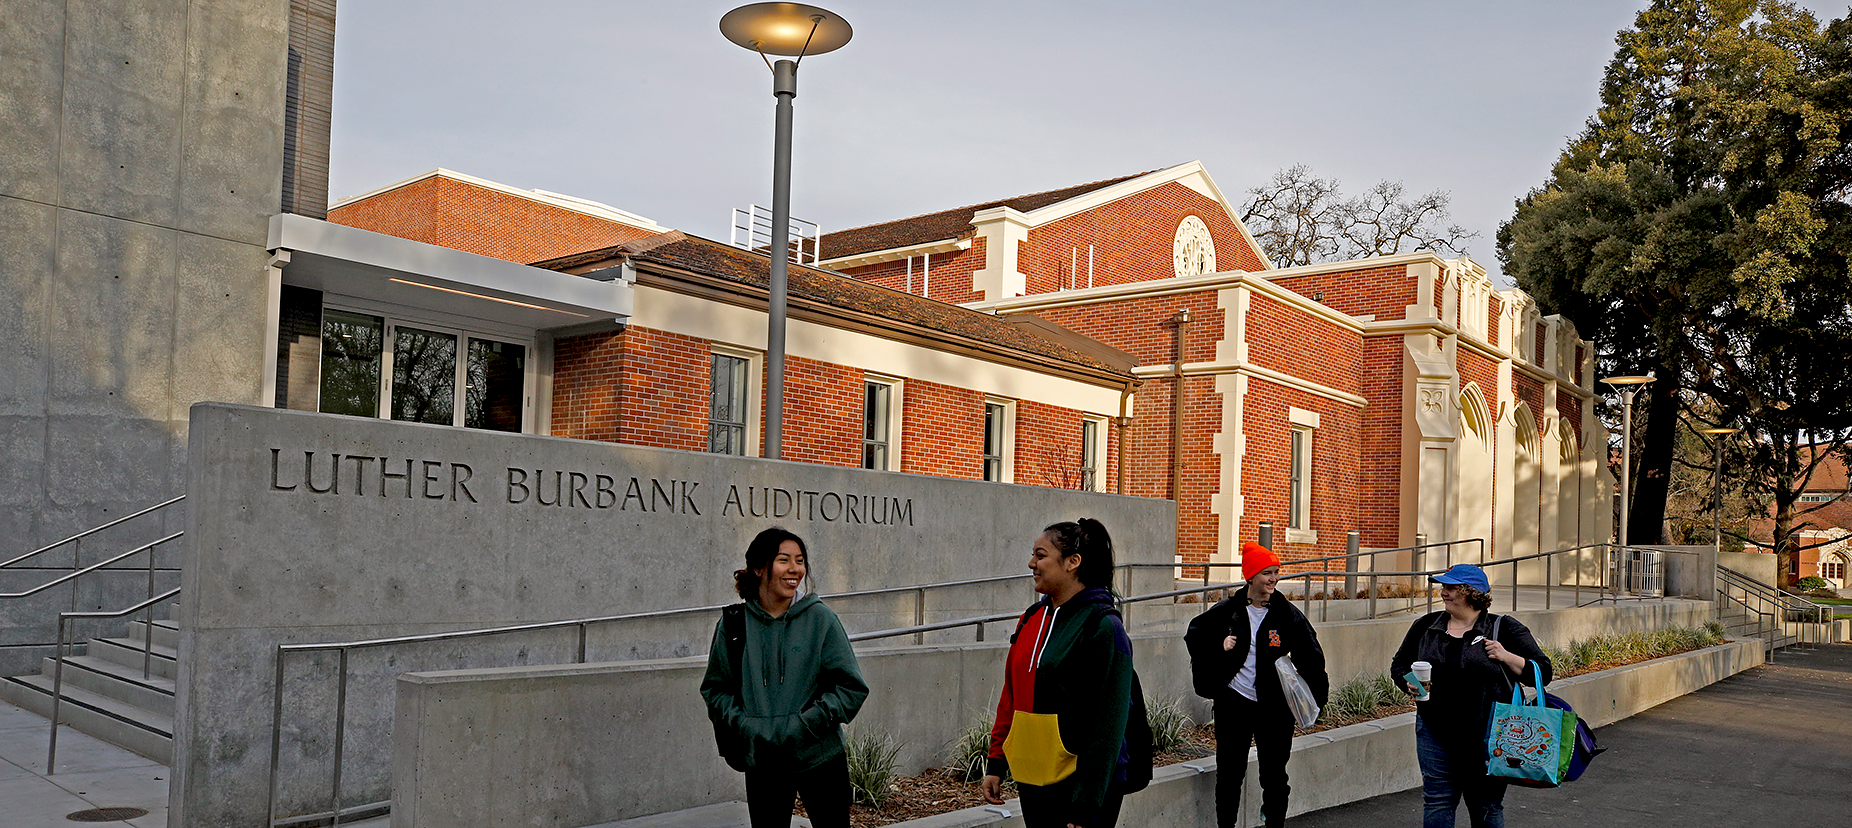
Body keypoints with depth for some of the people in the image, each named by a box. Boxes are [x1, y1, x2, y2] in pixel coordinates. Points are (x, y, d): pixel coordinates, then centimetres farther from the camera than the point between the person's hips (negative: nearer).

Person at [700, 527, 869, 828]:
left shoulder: (819, 618, -4)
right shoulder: (734, 623, 0)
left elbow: (852, 687, -4)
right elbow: (715, 688, 8)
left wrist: (803, 724, -13)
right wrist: (744, 725, -9)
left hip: (819, 756, -1)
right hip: (761, 764, 1)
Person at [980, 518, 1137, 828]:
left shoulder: (1103, 626, -12)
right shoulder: (1032, 619, 9)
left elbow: (1108, 725, -15)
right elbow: (1011, 698, 16)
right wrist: (996, 764, 10)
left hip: (1079, 784, -6)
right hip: (1031, 781, 7)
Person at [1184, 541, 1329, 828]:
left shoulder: (1287, 614, -2)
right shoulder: (1228, 610, 0)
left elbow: (1310, 657, 0)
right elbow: (1194, 634, 12)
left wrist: (1313, 697, -11)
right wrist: (1218, 647, -5)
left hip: (1274, 707, -1)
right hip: (1233, 702, 1)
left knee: (1275, 776, 5)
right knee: (1229, 774, 8)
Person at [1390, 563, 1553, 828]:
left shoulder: (1503, 629, 0)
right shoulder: (1425, 626, 8)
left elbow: (1542, 672, 0)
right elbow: (1399, 664, 16)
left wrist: (1506, 657, -16)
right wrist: (1409, 684, -5)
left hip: (1487, 735, -2)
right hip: (1435, 734, 3)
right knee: (1437, 802, 3)